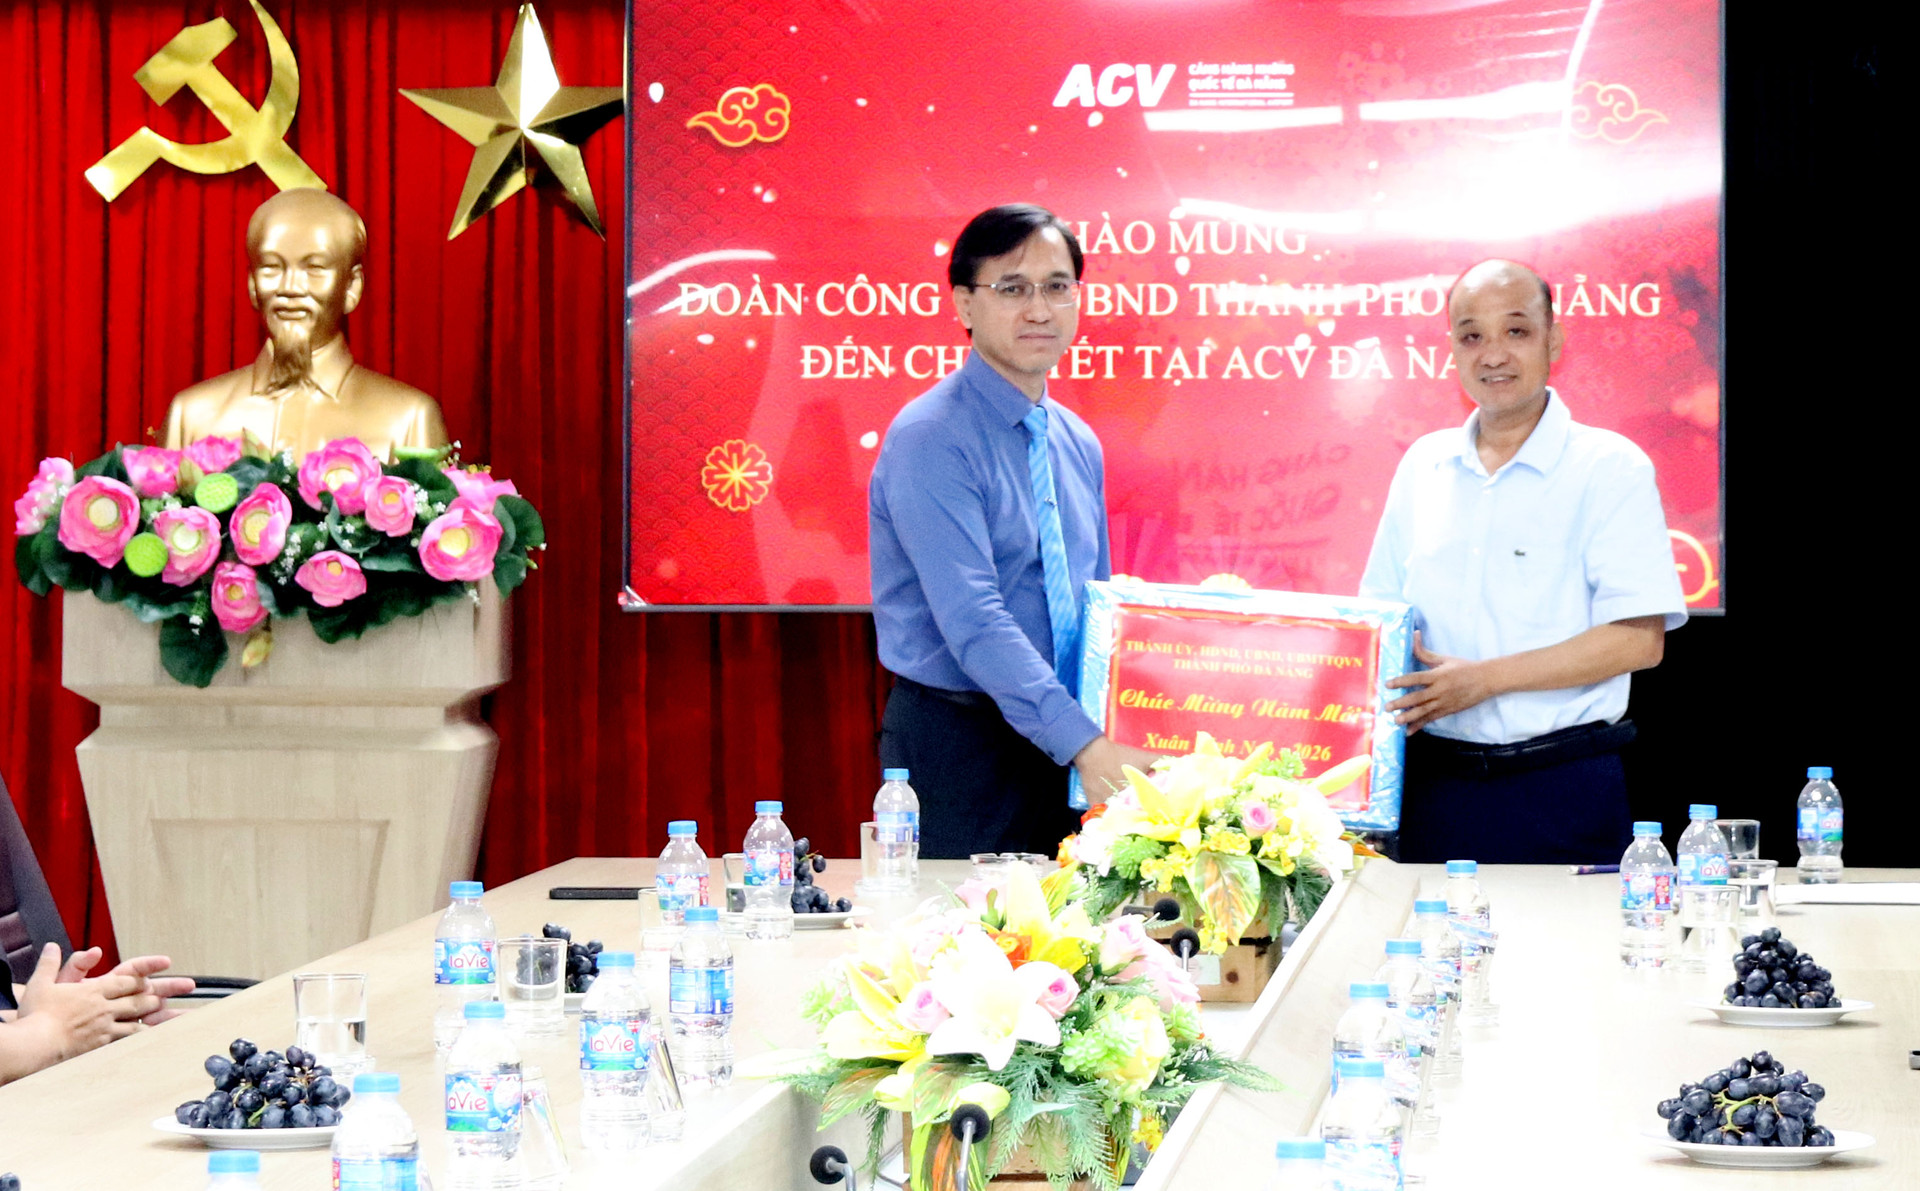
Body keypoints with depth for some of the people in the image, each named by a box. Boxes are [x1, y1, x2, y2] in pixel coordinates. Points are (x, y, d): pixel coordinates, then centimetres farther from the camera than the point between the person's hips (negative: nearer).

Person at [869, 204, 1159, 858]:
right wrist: (1085, 745, -29)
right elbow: (973, 622, -22)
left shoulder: (1078, 444, 12)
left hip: (1066, 746, 7)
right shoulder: (930, 439, -13)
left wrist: (1115, 745, 4)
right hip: (958, 747, -7)